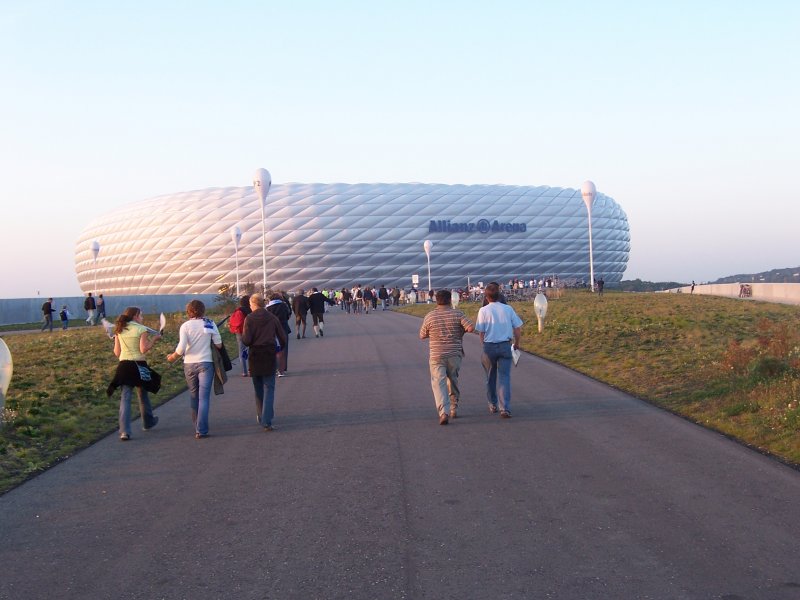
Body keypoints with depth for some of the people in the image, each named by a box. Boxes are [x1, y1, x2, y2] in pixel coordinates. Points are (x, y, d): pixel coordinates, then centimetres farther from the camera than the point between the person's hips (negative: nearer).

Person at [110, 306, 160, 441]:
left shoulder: (119, 330, 8)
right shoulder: (142, 329, -6)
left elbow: (117, 352, 8)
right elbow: (144, 349, -14)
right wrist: (154, 339, -2)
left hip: (123, 366, 3)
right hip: (138, 365, -3)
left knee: (125, 397, 0)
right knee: (143, 395, 17)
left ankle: (124, 431, -10)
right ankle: (148, 422, 37)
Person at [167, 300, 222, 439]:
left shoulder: (185, 326, -5)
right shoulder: (210, 324, -3)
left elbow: (181, 348, -11)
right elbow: (219, 344, -2)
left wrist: (173, 357, 7)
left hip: (189, 364, 1)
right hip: (206, 363, -1)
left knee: (193, 396, 18)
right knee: (204, 398, -2)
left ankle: (197, 426, 28)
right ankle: (201, 430, -9)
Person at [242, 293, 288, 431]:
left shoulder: (249, 319, -7)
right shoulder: (273, 318, -1)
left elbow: (247, 340, -13)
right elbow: (283, 339, 0)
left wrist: (242, 336, 9)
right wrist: (278, 348, 20)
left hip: (255, 357, 0)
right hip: (270, 356, 0)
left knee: (258, 389, 16)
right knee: (269, 388, 1)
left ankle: (262, 418, 23)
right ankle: (266, 421, -12)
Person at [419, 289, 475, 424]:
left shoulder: (429, 316, -2)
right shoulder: (457, 314, -3)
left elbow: (422, 336, 7)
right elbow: (471, 327, -11)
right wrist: (462, 330, 9)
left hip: (437, 355, -2)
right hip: (455, 354, 2)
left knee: (439, 383, -4)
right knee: (453, 380, 21)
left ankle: (444, 412, -21)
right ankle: (454, 408, 29)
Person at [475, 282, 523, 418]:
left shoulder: (483, 310, -6)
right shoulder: (508, 309, 0)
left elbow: (481, 332, -5)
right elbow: (518, 328, 4)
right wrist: (516, 343, 19)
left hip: (489, 346, -1)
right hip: (505, 345, 1)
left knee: (491, 377, 17)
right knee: (504, 377, 1)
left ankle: (492, 404, 29)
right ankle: (505, 408, -10)